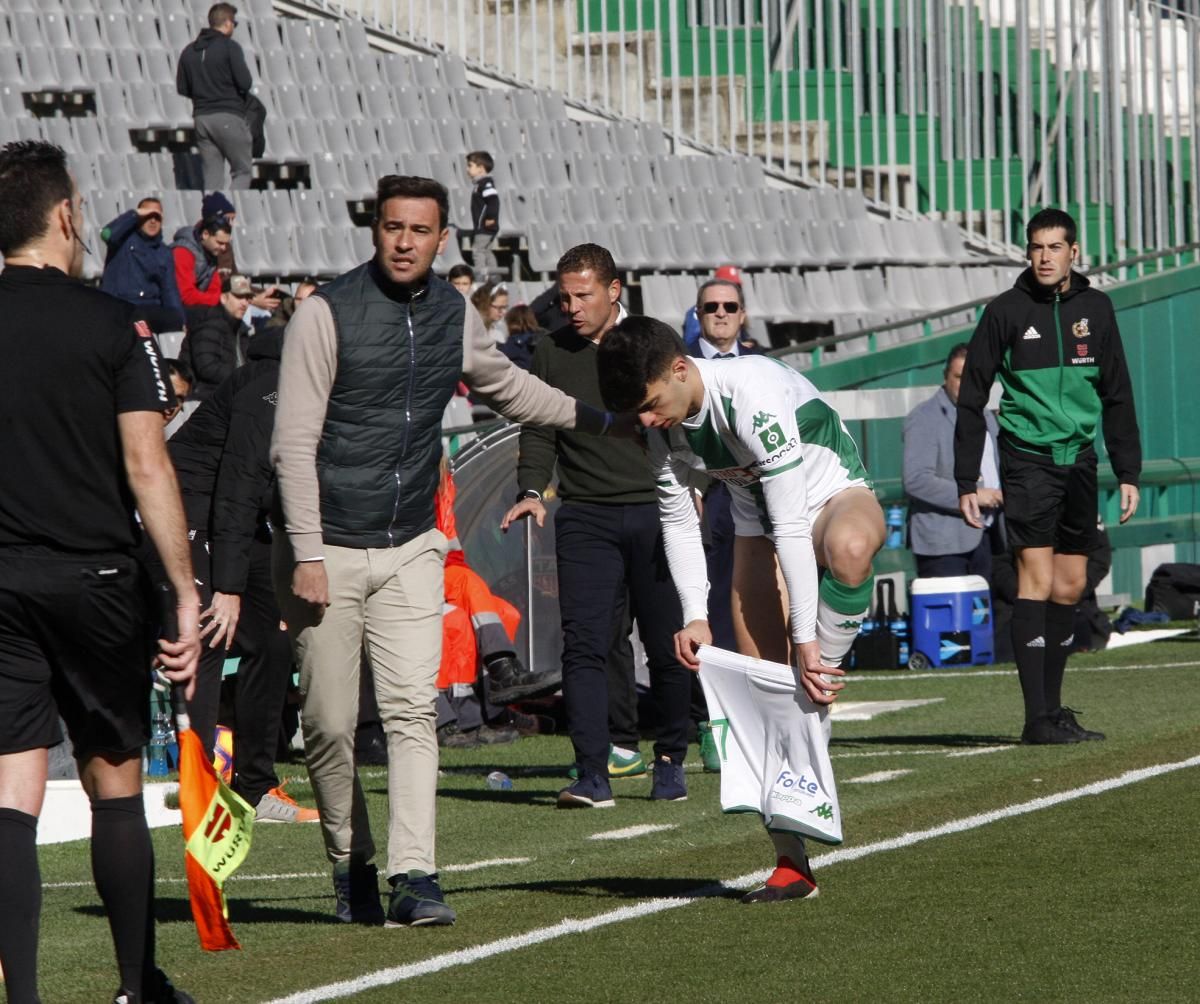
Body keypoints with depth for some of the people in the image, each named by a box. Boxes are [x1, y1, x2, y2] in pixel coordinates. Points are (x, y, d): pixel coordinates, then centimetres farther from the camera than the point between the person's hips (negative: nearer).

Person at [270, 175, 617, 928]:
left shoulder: (454, 314, 7)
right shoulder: (328, 313, -8)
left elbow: (505, 385, 29)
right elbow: (294, 441, -10)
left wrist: (600, 418, 37)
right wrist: (306, 555, -15)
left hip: (411, 551, 3)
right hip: (330, 551, -3)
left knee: (413, 710, -10)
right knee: (330, 725, -1)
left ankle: (414, 878, -15)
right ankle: (352, 866, 18)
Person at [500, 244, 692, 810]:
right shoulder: (551, 354, 9)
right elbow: (539, 432, 11)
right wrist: (532, 490, -7)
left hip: (654, 511, 0)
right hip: (584, 518, 1)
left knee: (666, 645, 3)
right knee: (583, 644, -11)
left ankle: (670, 761, 20)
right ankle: (592, 775, -14)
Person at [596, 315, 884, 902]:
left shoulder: (753, 395, -33)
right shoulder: (664, 428, -10)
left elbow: (792, 524, -33)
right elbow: (677, 521, 5)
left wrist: (806, 639, -35)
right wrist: (695, 616, -9)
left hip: (836, 494, -7)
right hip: (759, 524, 7)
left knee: (847, 547, -44)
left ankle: (817, 703, -27)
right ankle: (791, 861, 2)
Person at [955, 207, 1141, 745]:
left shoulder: (1094, 308, 8)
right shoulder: (1006, 312, -3)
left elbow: (1117, 395, 14)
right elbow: (971, 401, 0)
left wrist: (1128, 472, 8)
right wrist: (966, 482, -5)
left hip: (1079, 460, 4)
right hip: (1027, 460, -4)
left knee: (1071, 585, 6)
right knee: (1036, 578, -11)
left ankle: (1054, 709, 15)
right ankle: (1037, 717, -13)